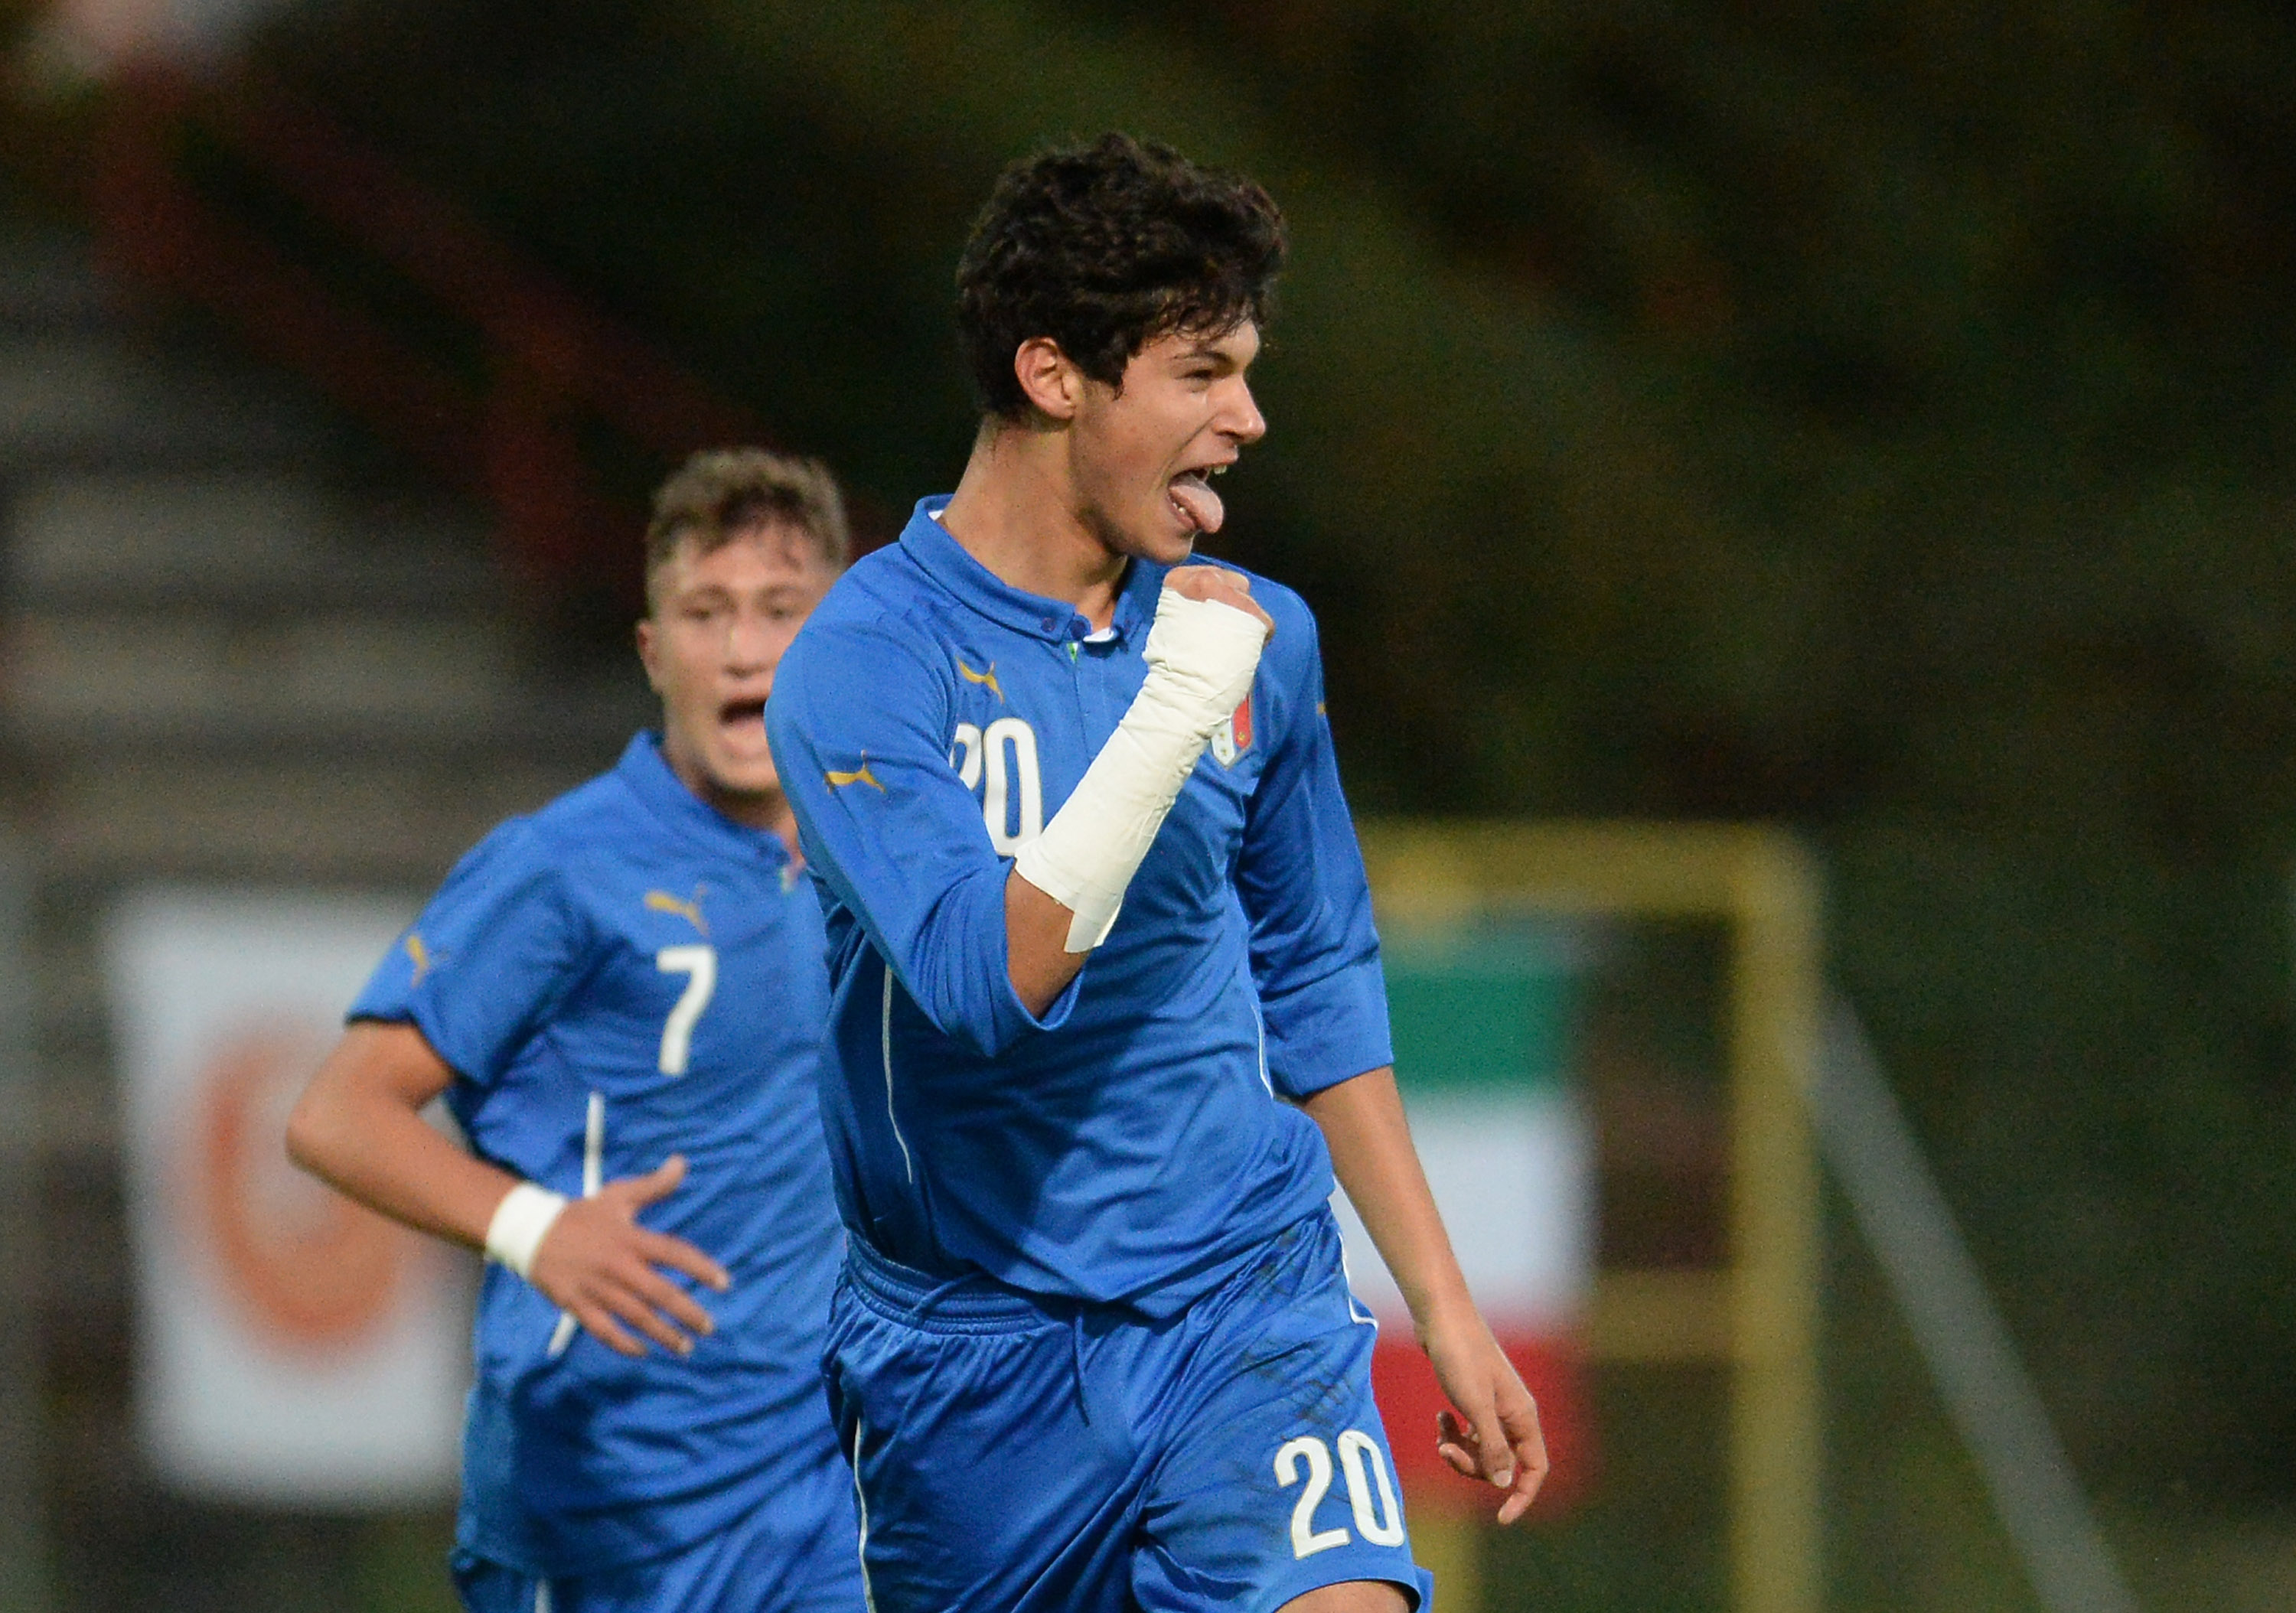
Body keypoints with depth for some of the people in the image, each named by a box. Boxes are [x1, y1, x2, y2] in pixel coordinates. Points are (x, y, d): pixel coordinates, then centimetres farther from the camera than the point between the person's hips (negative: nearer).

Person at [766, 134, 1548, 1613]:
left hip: (1248, 1318, 3)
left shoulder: (1257, 636, 7)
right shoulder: (864, 662, -10)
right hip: (975, 1363, -3)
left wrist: (1443, 1306, 18)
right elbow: (988, 979, -24)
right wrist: (1173, 714, -24)